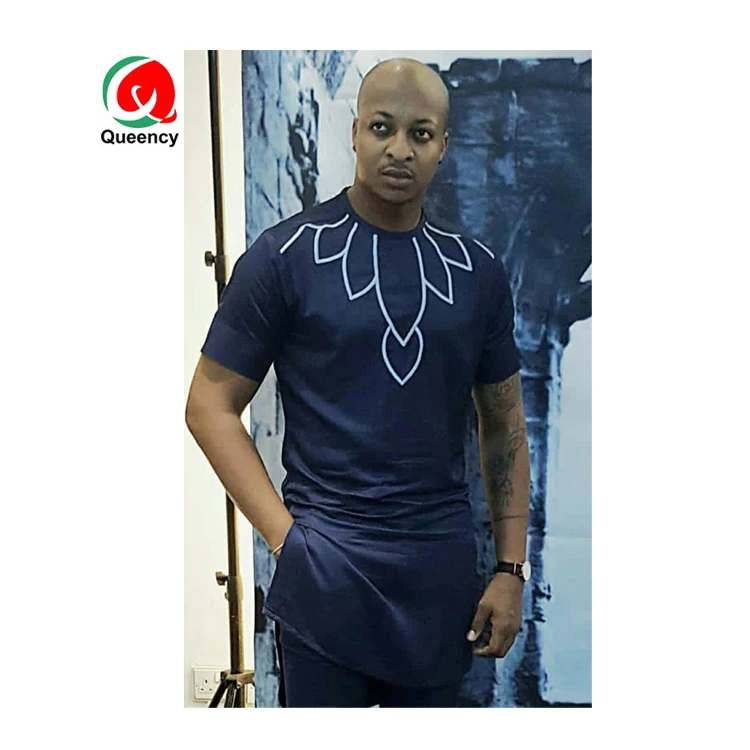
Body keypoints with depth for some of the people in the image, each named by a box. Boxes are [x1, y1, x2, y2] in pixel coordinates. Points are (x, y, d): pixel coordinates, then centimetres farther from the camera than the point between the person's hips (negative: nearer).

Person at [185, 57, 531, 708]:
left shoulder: (478, 269, 4)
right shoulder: (285, 255, -7)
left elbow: (504, 425, 8)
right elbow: (211, 405, -4)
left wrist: (512, 570, 4)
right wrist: (286, 536, -11)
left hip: (444, 564, 4)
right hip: (326, 569, -3)